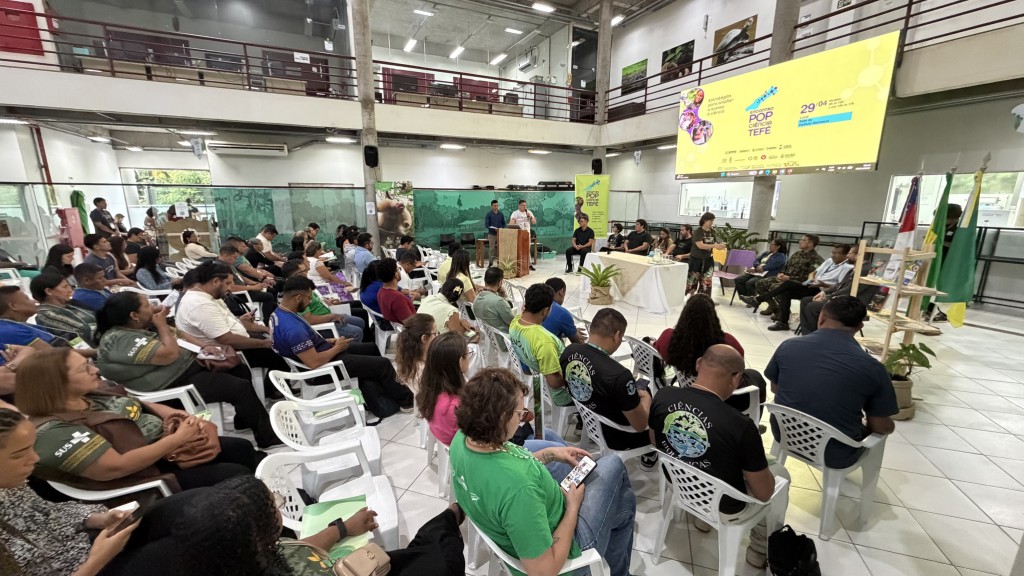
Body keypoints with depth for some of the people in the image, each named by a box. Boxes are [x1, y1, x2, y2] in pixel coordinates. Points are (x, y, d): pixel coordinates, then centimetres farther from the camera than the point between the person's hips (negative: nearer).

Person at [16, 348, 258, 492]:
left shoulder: (92, 394, 3)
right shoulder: (54, 431, -22)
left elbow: (140, 406, 14)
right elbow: (116, 467, -28)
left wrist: (171, 414, -7)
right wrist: (177, 438, -24)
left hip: (165, 445, 9)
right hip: (149, 474, -8)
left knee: (242, 448, 5)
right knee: (237, 476, -16)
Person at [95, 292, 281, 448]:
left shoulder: (145, 324, 6)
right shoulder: (120, 339, -22)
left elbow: (180, 334, 16)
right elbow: (169, 354, -30)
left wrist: (202, 346, -2)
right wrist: (161, 324, -18)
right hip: (176, 383, -10)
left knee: (241, 370, 12)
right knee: (241, 388, -17)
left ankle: (245, 420, 26)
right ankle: (267, 437, -1)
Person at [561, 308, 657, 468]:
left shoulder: (570, 351, -18)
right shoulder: (619, 375, -38)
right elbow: (640, 426, -25)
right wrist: (646, 398, -4)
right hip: (615, 437, -6)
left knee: (641, 387, 23)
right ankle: (650, 455, 41)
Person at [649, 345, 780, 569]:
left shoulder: (663, 397, -21)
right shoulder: (741, 426, -33)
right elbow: (764, 494, -17)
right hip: (723, 505, -4)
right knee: (779, 476, 24)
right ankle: (760, 550, 40)